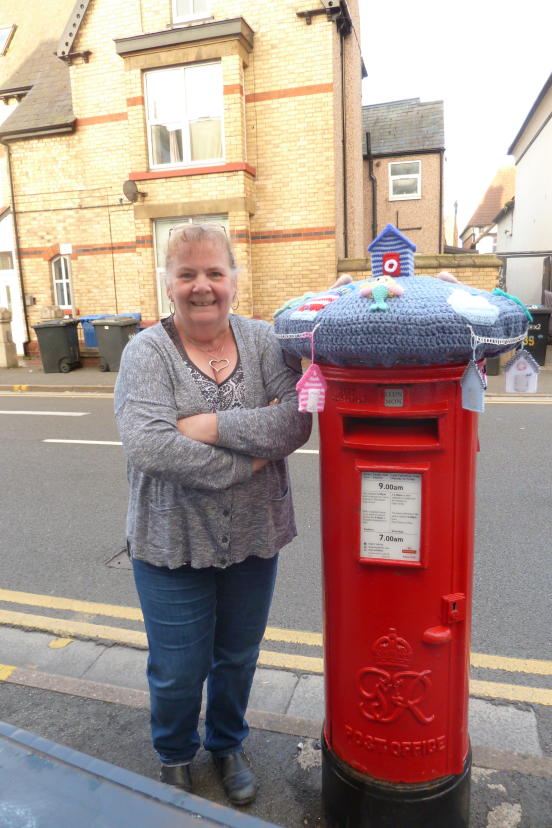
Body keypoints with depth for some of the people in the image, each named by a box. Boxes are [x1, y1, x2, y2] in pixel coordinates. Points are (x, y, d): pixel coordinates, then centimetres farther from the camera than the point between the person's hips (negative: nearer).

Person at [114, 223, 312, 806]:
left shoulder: (264, 342, -4)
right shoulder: (147, 352, -11)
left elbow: (296, 423, -18)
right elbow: (147, 446, -26)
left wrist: (213, 425, -25)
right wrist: (249, 461, -21)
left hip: (253, 538, 3)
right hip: (172, 544, -2)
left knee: (238, 658, 22)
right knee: (178, 671, 15)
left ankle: (228, 746, 51)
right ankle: (174, 757, 47)